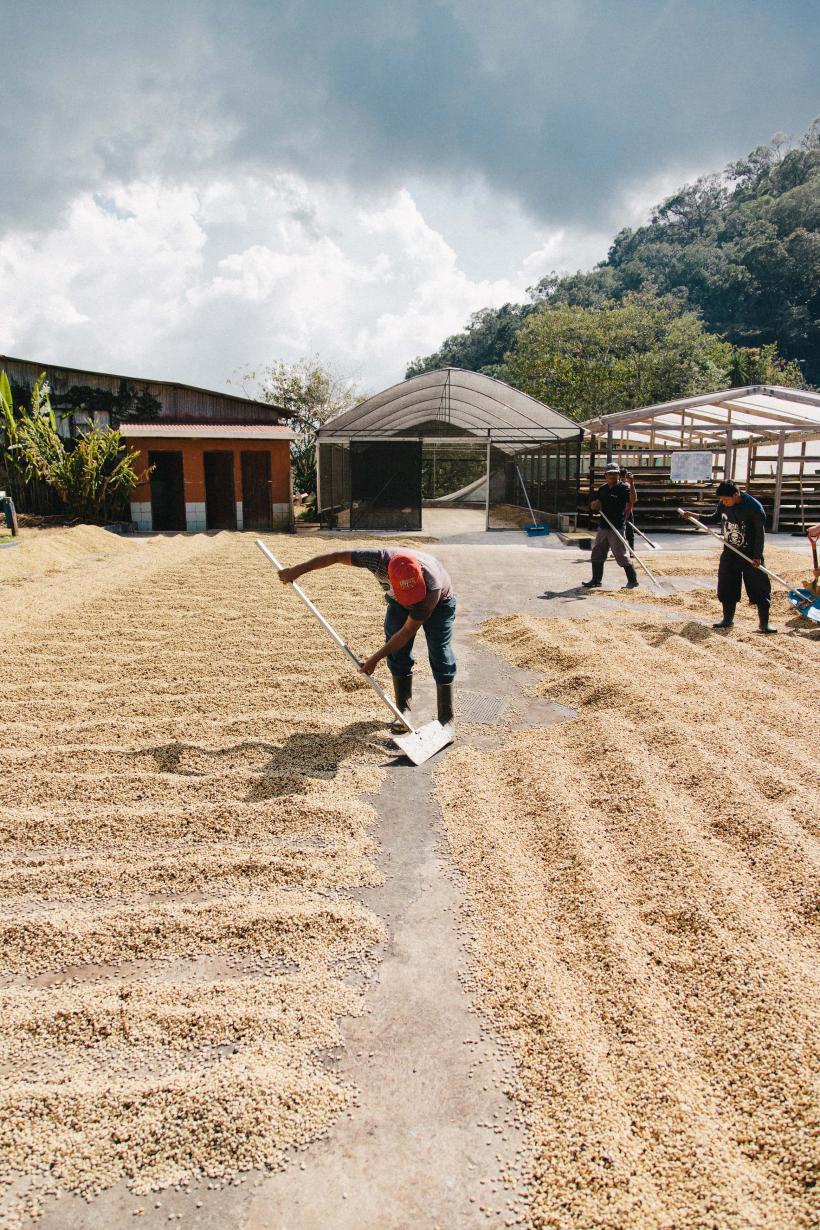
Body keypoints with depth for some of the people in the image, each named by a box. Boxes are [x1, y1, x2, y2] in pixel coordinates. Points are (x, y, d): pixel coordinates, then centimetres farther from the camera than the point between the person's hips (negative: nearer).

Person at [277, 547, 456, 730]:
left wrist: (375, 658, -28)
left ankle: (445, 718, -2)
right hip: (397, 602, 4)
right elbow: (337, 556, -27)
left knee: (440, 657, -10)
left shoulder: (433, 587, -44)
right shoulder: (381, 559, -40)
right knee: (397, 654, -2)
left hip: (438, 603, -3)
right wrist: (297, 570, -21)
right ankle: (404, 709, 11)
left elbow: (407, 632, -34)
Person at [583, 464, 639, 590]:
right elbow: (593, 506, 18)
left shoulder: (623, 488, -6)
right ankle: (596, 580, 23)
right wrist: (595, 503, -5)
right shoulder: (602, 489, 13)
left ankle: (633, 580, 1)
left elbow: (633, 499, -24)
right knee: (597, 554, 12)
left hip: (617, 527, -7)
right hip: (603, 526, 7)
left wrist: (631, 483, -36)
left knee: (621, 555, -8)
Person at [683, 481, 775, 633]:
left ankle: (764, 623, 6)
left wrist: (757, 556, -17)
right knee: (726, 586, 9)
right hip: (730, 553, 5)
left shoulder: (754, 507, -20)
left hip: (750, 554, -5)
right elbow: (715, 519, 16)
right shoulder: (723, 504, -4)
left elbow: (760, 532, -15)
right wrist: (697, 517, 2)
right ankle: (727, 619, 23)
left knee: (760, 588, -2)